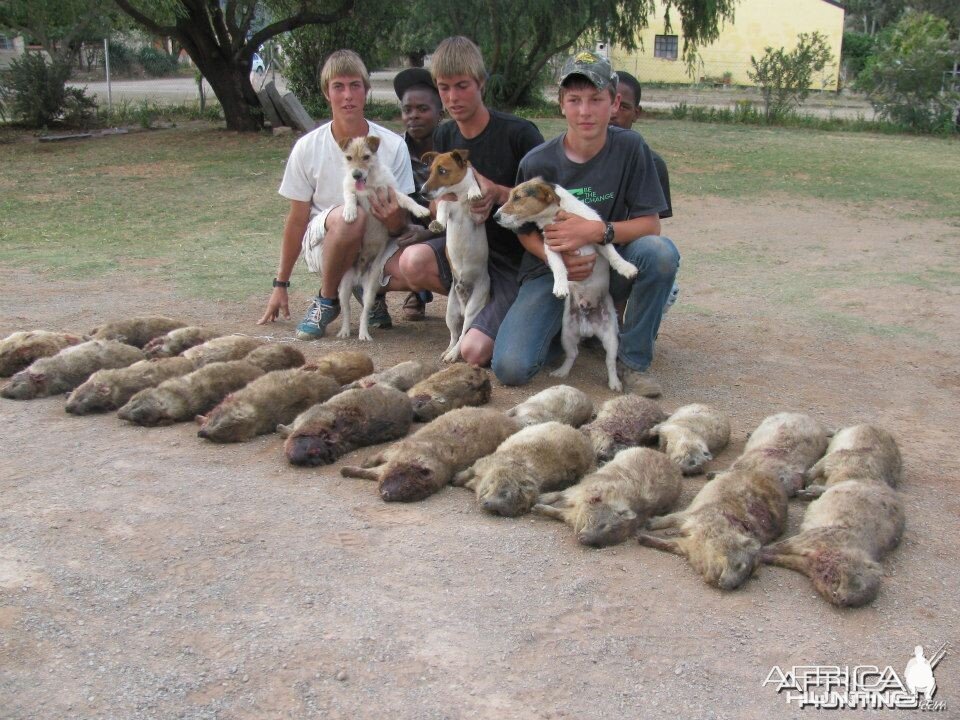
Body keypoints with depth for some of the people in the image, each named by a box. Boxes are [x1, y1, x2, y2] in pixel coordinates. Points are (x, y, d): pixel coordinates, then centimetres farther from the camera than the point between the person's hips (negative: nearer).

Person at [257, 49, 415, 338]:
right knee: (349, 215, -35)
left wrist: (394, 218, -31)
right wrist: (280, 285, 5)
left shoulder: (393, 146, -7)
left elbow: (400, 225, -4)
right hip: (322, 246, -1)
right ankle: (326, 300, -9)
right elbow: (297, 219, 2)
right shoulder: (307, 148, -6)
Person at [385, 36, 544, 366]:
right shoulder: (444, 137, 6)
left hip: (516, 260, -6)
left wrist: (498, 193, -26)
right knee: (414, 261, -29)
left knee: (474, 351, -24)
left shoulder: (519, 133, -12)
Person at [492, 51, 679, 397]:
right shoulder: (537, 163, -10)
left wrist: (596, 231, -28)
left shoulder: (630, 148, -10)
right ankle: (565, 328, 16)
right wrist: (559, 258, -20)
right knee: (510, 368, -21)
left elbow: (650, 224, -11)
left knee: (661, 251, -33)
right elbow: (525, 230, 1)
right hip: (551, 270, 0)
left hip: (612, 267, 0)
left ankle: (633, 359, -12)